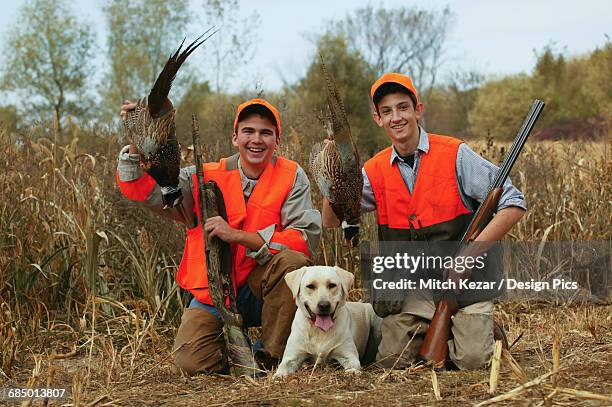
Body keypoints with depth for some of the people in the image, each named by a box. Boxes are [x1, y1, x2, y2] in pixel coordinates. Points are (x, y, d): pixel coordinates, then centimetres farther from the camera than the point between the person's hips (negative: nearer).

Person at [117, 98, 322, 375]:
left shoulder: (291, 177, -5)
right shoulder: (207, 177, 0)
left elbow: (305, 239, -17)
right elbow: (140, 189, -3)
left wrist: (238, 235, -25)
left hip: (261, 288, -1)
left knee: (293, 260, -32)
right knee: (190, 362, -22)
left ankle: (272, 353, -12)